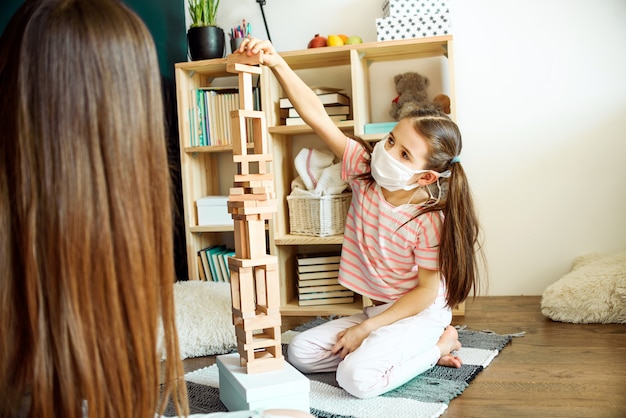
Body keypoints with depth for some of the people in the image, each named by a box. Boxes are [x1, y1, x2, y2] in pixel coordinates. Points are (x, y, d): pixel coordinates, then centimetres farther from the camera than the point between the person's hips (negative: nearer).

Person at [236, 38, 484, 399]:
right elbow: (317, 116, -19)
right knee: (301, 353, -1)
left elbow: (427, 290, -17)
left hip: (420, 314, -6)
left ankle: (441, 344, -2)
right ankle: (408, 352, 6)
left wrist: (366, 328, -18)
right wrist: (277, 63, -31)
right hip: (379, 310, 7)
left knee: (357, 377, -27)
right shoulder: (364, 170, -12)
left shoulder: (430, 218, -24)